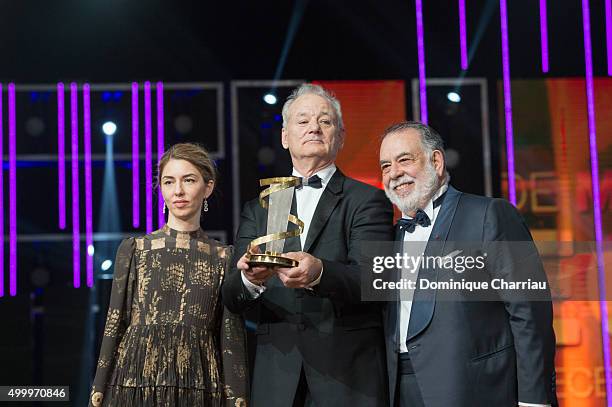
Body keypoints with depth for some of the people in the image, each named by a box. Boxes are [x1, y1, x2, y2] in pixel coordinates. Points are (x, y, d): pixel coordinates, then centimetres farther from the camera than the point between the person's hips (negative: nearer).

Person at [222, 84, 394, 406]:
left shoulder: (367, 201, 3)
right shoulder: (258, 210, 12)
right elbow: (232, 300, 3)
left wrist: (319, 273, -31)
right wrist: (250, 279, -20)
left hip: (348, 378, -2)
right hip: (277, 378, 3)